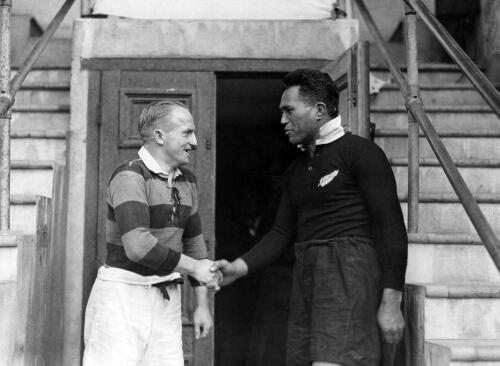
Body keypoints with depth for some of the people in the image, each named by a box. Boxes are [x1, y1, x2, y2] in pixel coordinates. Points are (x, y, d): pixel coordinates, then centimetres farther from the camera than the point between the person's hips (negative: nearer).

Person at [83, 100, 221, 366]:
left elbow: (193, 241, 18)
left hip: (166, 299, 7)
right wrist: (194, 267, -14)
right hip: (124, 294, -7)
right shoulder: (130, 176, -14)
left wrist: (202, 304, 16)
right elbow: (138, 246, -24)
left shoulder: (186, 181, 11)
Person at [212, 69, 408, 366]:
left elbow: (391, 227, -8)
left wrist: (391, 300, -14)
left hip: (348, 274, -7)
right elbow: (282, 233, 15)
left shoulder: (360, 152, -3)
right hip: (306, 276, 7)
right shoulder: (297, 171, 20)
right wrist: (239, 267, -1)